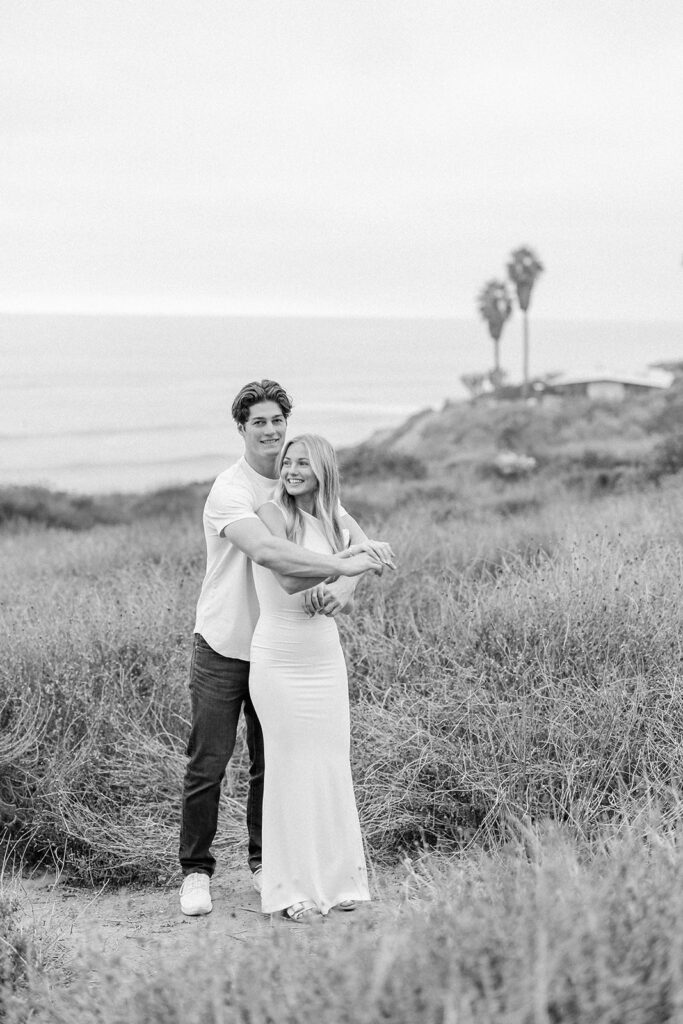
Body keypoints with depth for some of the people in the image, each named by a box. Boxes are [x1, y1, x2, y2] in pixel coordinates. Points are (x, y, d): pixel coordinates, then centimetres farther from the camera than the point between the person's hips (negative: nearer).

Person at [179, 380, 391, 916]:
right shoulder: (230, 491, -18)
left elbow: (359, 541, -5)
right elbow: (266, 550, -35)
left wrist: (341, 590, -26)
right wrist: (341, 566, -35)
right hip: (224, 648, -5)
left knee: (271, 762, 11)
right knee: (208, 763, -1)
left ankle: (265, 862, 26)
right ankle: (196, 871, 10)